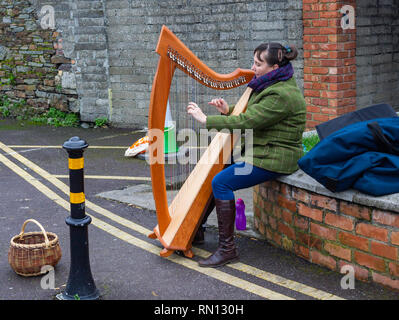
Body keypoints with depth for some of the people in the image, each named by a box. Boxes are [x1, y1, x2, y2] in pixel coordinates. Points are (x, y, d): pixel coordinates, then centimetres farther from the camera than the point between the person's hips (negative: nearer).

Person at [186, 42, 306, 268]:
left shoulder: (282, 95, -22)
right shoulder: (271, 85, 12)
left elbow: (246, 122, -25)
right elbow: (249, 117, 20)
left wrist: (205, 119, -19)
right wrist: (228, 110, 0)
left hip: (273, 159, -11)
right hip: (260, 153, 11)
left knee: (221, 182, -20)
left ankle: (228, 248, -13)